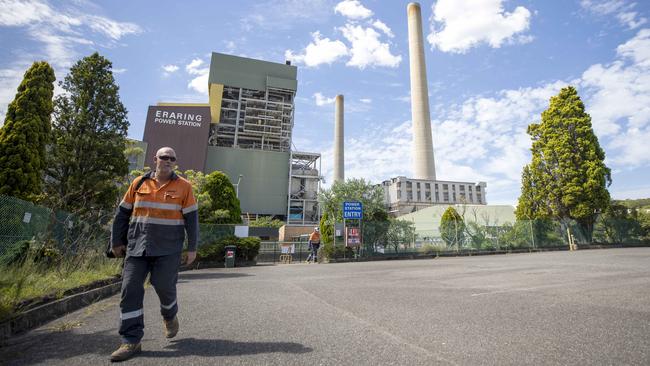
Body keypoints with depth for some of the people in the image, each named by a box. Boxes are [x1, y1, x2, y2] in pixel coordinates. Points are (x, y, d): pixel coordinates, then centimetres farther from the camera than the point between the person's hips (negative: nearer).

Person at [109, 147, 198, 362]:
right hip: (137, 246, 3)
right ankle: (131, 341, 10)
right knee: (130, 290, -1)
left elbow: (191, 218, -2)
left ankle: (170, 316, 30)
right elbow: (122, 213, 13)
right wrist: (117, 242, 13)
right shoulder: (139, 183, 7)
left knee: (164, 285, -4)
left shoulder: (183, 186, -1)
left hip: (168, 249, -3)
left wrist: (192, 247, -4)